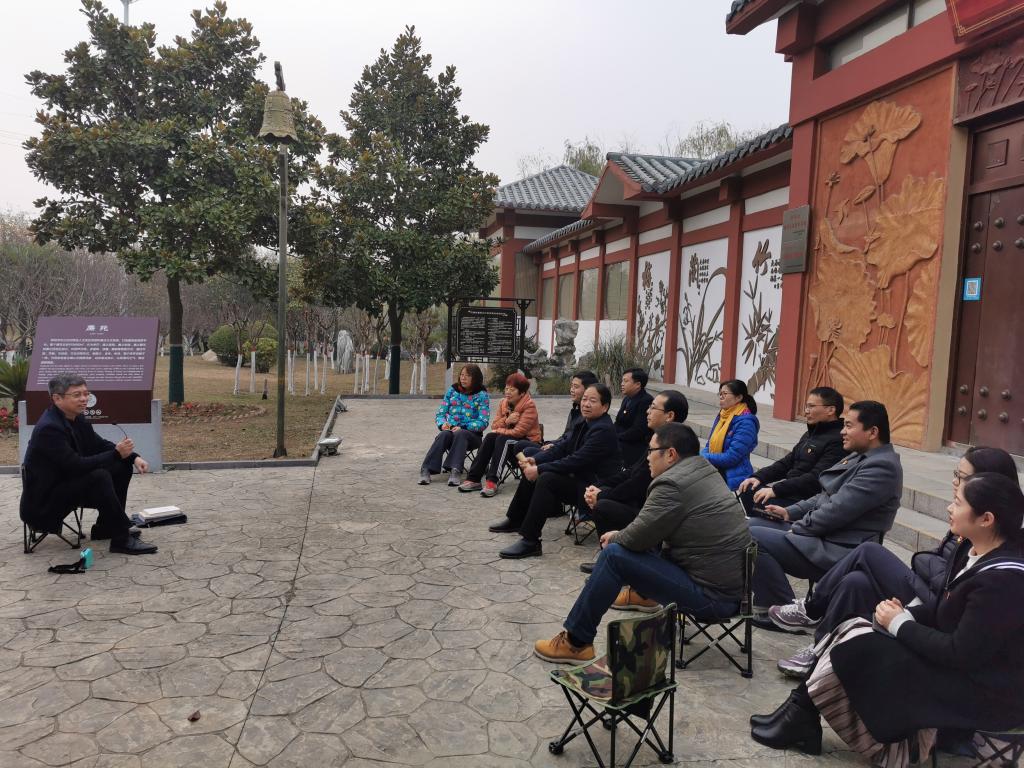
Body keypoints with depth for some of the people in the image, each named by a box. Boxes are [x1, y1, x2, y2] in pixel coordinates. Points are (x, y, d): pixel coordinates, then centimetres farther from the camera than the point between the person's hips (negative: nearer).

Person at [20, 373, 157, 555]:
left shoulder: (76, 418, 3)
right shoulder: (49, 428, -25)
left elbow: (100, 445, 8)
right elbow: (76, 466, -30)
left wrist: (133, 457, -7)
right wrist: (116, 454, -29)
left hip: (67, 483, 10)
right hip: (42, 504, -10)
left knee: (122, 467, 3)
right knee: (100, 476, -30)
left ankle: (105, 527, 13)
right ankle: (122, 539, -22)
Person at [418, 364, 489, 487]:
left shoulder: (481, 395, 0)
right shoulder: (452, 390, 11)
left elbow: (483, 422, -8)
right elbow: (440, 413, 11)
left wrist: (462, 428, -21)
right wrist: (442, 424, -13)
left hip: (471, 434, -2)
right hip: (450, 430, 2)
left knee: (460, 434, -36)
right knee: (444, 434, -32)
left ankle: (455, 470, -48)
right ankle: (426, 470, -42)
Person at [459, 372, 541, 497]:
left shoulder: (529, 405, -17)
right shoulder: (503, 402, 4)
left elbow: (518, 432, -23)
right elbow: (494, 426, 0)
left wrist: (498, 431, -14)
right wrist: (506, 421, -20)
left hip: (528, 440, -6)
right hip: (508, 439, 6)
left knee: (502, 439, -31)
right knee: (490, 437, -21)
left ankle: (492, 482, -37)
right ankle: (473, 478, -23)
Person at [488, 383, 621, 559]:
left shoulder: (604, 430, -21)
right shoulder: (586, 423, 8)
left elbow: (577, 460, -26)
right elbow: (563, 447, 7)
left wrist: (540, 469, -24)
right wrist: (534, 460, -8)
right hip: (579, 477, 10)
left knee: (546, 479, -28)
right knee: (531, 472, 9)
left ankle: (530, 542, -26)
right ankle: (515, 520, 25)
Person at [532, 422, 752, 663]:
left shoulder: (672, 484, -19)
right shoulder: (704, 469, 9)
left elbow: (636, 538, -14)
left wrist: (615, 538, 6)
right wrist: (621, 536, 12)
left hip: (713, 596, -9)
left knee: (614, 555, -10)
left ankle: (576, 643, -1)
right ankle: (643, 593, 42)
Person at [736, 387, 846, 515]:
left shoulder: (837, 441, -16)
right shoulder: (811, 433, 17)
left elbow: (815, 479, -23)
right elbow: (787, 462, 18)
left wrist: (776, 490, -24)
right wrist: (758, 477, 3)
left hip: (805, 500, -9)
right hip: (789, 489, 10)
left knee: (761, 504, -26)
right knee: (748, 490, -2)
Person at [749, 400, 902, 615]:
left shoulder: (882, 466, -19)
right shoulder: (862, 456, 12)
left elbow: (837, 510, -23)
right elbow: (826, 496, 19)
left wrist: (796, 528, -11)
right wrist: (790, 512, 7)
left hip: (836, 551, -10)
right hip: (823, 533, 10)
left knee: (753, 538, -18)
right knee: (755, 524, 5)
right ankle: (766, 599, 12)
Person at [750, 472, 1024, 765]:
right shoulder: (973, 549, 0)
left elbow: (961, 653, -26)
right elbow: (943, 605, 12)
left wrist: (900, 625, -15)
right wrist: (907, 615, -7)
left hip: (986, 690, -9)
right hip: (959, 660, 9)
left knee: (856, 648, -16)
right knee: (855, 630, -4)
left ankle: (802, 716, 5)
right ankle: (801, 716, -2)